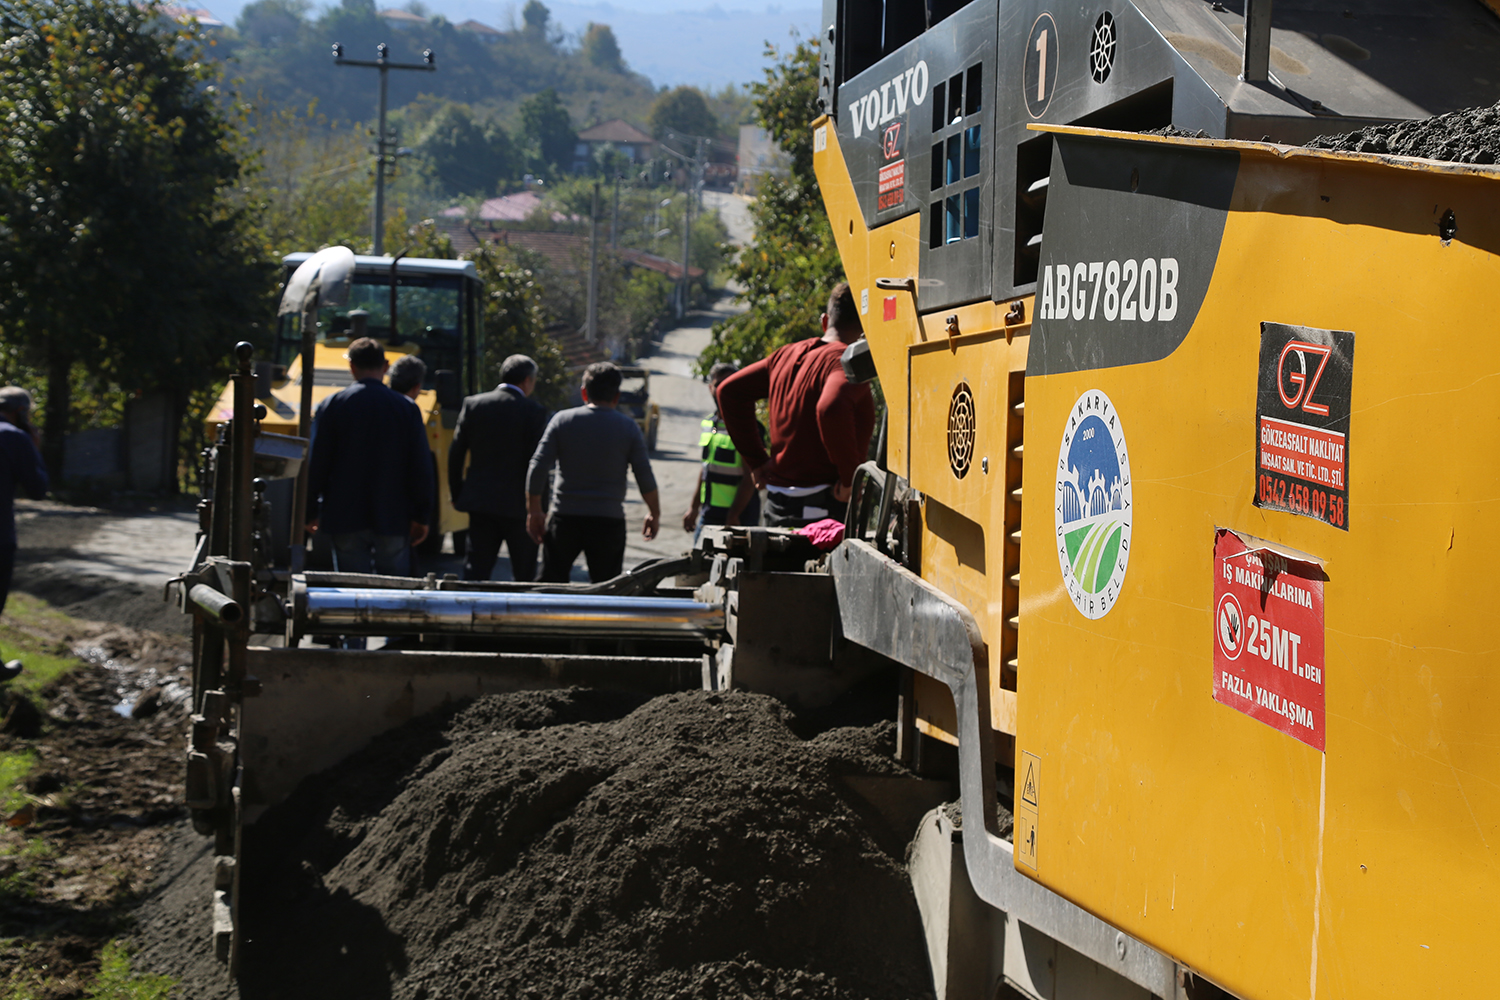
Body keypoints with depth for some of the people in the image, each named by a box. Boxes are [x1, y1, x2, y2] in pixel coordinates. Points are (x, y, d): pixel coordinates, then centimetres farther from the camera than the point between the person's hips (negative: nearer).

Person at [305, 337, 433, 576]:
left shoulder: (333, 406, -3)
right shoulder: (406, 408, -1)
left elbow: (316, 464, -3)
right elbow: (421, 468, -2)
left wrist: (311, 512, 7)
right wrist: (420, 517, 5)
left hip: (345, 518, -1)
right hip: (393, 519, 1)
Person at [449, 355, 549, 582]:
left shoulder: (473, 404, 4)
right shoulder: (533, 412, -8)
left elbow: (455, 453, 5)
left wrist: (457, 494, 14)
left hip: (480, 502, 3)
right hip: (518, 504, -3)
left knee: (475, 570, 4)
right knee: (524, 575, 9)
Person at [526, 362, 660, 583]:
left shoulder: (562, 420, 1)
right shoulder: (628, 428, 1)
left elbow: (537, 468, -3)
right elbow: (645, 478, 1)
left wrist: (534, 512, 5)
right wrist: (654, 514, 17)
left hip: (565, 517, 0)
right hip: (609, 521, 0)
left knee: (552, 583, 7)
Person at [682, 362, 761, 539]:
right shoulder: (708, 423, 14)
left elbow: (750, 478, -13)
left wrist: (734, 516, -17)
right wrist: (694, 508, 20)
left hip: (739, 518, -7)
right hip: (708, 515, 7)